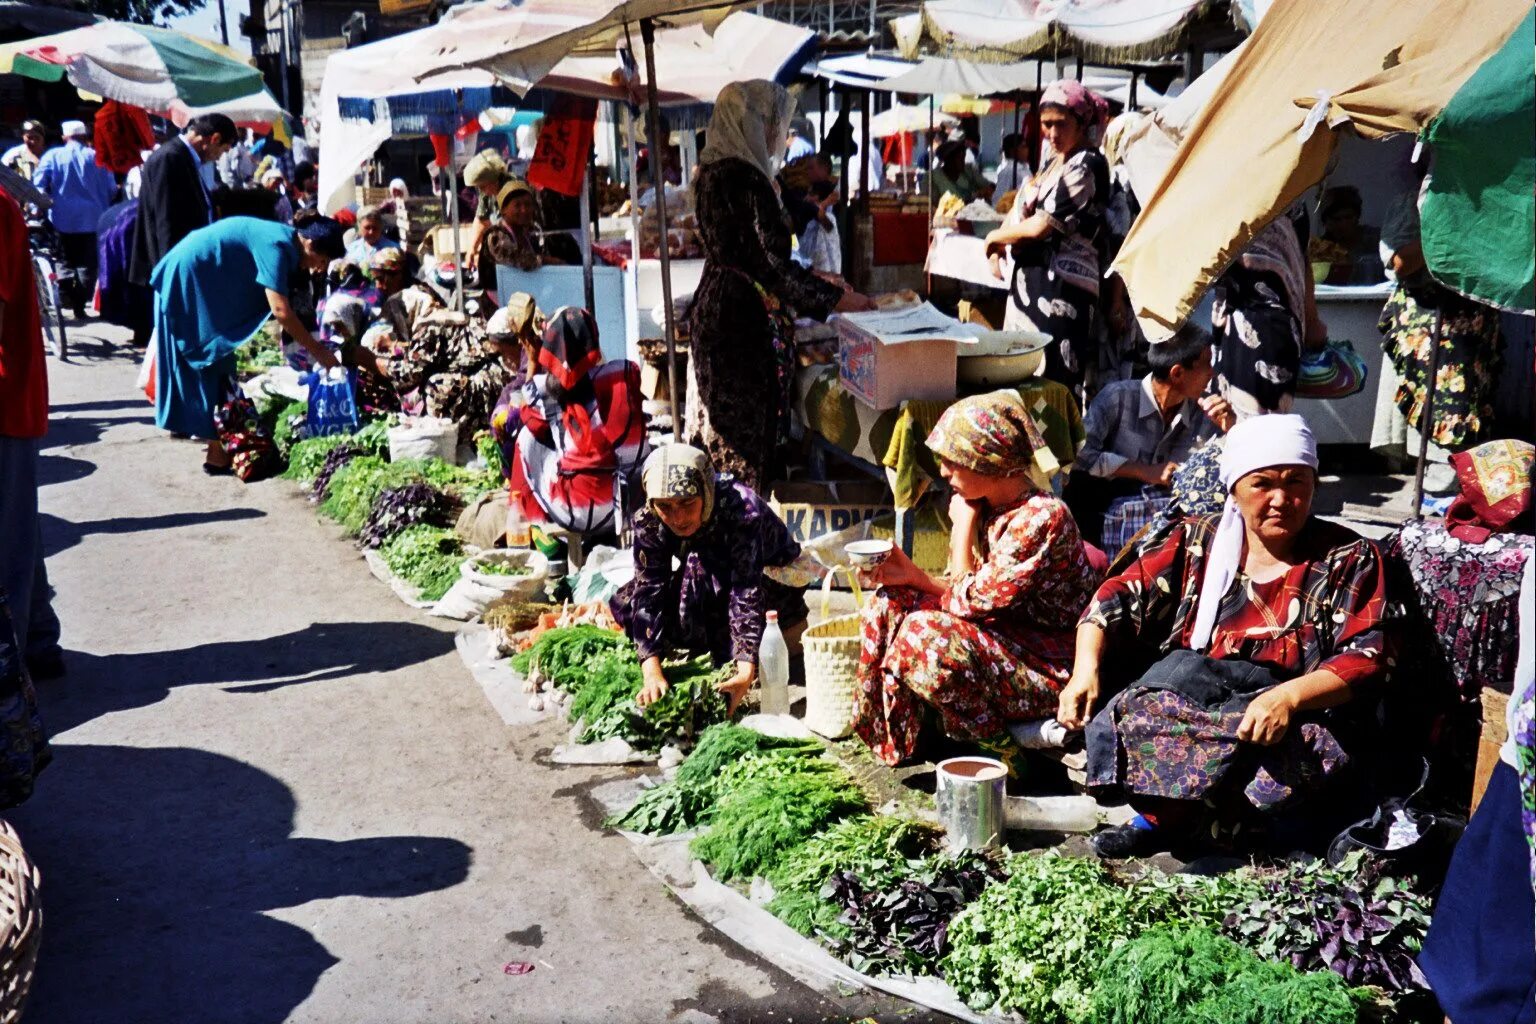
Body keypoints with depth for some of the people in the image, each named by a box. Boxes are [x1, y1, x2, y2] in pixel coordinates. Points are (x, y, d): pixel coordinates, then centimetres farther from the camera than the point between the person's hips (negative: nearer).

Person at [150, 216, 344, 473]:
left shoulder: (284, 241, 6)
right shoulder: (277, 244, -23)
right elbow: (280, 310, -30)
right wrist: (319, 352, -25)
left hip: (201, 284, 10)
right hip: (187, 281, -10)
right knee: (210, 365, -5)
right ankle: (216, 453, -2)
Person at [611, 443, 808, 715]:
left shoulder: (743, 511, -36)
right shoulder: (648, 522, -23)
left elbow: (748, 593, -42)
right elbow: (649, 592, -30)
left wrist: (746, 673, -54)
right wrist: (652, 674, -43)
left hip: (775, 584, -5)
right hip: (712, 591, 5)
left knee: (699, 568, -35)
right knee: (626, 604, -17)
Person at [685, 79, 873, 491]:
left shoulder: (711, 171, 10)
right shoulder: (746, 179, -19)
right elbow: (772, 264, -20)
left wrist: (819, 285, 20)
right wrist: (836, 298, -11)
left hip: (711, 313, 10)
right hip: (744, 321, -10)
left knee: (715, 426, 15)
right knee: (746, 430, -2)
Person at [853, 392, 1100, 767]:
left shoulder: (1040, 518, -25)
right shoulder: (990, 508, 3)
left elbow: (968, 602, -23)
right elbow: (976, 597, 6)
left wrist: (963, 524, -13)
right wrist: (912, 576, -7)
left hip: (1050, 670, -9)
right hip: (1005, 637, 9)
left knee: (925, 634, -27)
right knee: (892, 601, 0)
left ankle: (991, 745, -5)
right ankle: (895, 737, 8)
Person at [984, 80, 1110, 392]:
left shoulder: (1087, 165, -10)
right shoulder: (1054, 163, 18)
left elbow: (1042, 225, -16)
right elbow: (1020, 211, 24)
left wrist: (996, 237, -1)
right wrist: (997, 250, 5)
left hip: (1061, 287, -9)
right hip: (1031, 278, 9)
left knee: (1053, 383, -11)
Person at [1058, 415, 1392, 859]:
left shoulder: (1348, 558, 4)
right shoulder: (1196, 542, 10)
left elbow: (1368, 658, -6)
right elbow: (1119, 599, 6)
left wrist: (1289, 696, -24)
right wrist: (1087, 667, -13)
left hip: (1299, 712, -1)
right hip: (1184, 691, 1)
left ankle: (1168, 814, -12)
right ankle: (1168, 814, -11)